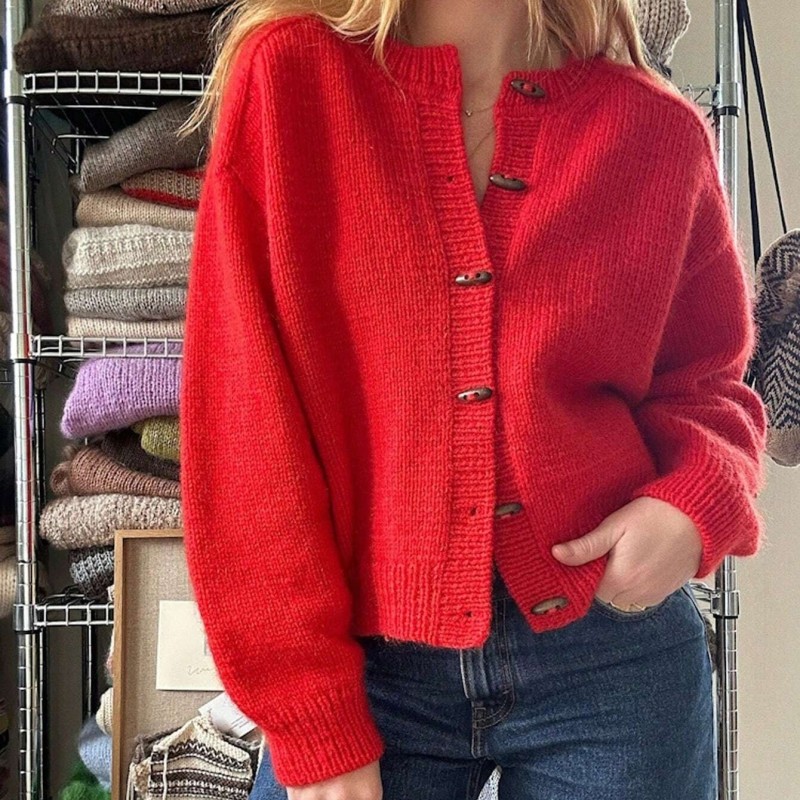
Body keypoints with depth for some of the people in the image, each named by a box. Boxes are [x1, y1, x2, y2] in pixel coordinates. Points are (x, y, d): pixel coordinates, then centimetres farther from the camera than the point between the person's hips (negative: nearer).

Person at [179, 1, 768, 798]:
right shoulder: (289, 76, -5)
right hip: (369, 659, -1)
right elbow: (242, 411, -9)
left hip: (613, 655, 3)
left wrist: (696, 501, -9)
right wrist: (311, 719, -9)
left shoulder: (657, 129, 0)